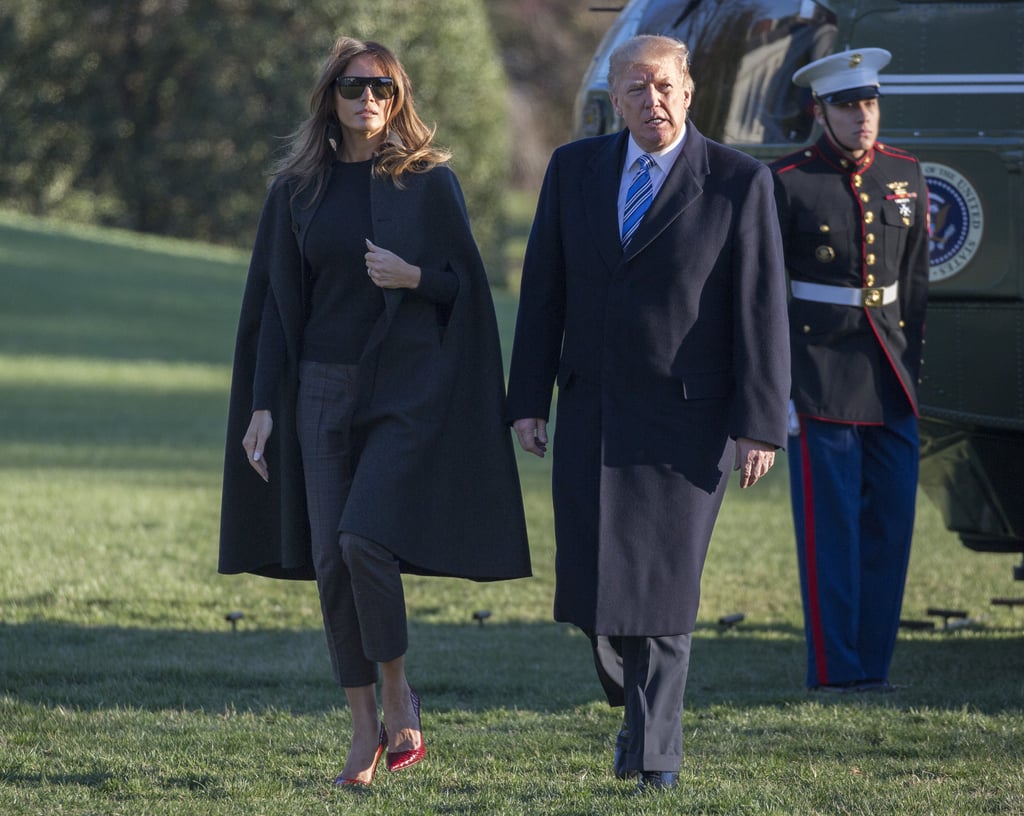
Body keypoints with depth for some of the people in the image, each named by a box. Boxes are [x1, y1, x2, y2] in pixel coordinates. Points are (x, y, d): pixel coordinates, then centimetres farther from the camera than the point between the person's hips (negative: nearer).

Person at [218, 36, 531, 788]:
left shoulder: (430, 181, -2)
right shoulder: (299, 188, 6)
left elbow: (466, 286, 2)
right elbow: (278, 302, 8)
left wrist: (413, 277, -18)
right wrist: (262, 406, 2)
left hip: (408, 387, -4)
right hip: (326, 388, 4)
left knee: (365, 537, -20)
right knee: (331, 558, 0)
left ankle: (398, 693, 2)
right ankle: (367, 731, 10)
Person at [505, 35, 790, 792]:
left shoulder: (738, 182, -6)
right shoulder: (575, 169, 5)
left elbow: (762, 306, -6)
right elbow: (544, 291, 9)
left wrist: (759, 423, -10)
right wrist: (528, 400, 5)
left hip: (686, 417, -3)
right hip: (593, 413, 3)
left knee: (661, 584, -5)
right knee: (591, 586, 1)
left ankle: (654, 751, 7)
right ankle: (638, 704, 28)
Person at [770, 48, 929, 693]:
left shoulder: (905, 176, 9)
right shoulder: (788, 184, -5)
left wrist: (913, 363, 11)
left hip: (889, 373, 5)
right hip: (821, 372, -5)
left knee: (892, 520, 6)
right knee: (830, 526, -3)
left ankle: (873, 663, 15)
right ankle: (835, 670, 1)